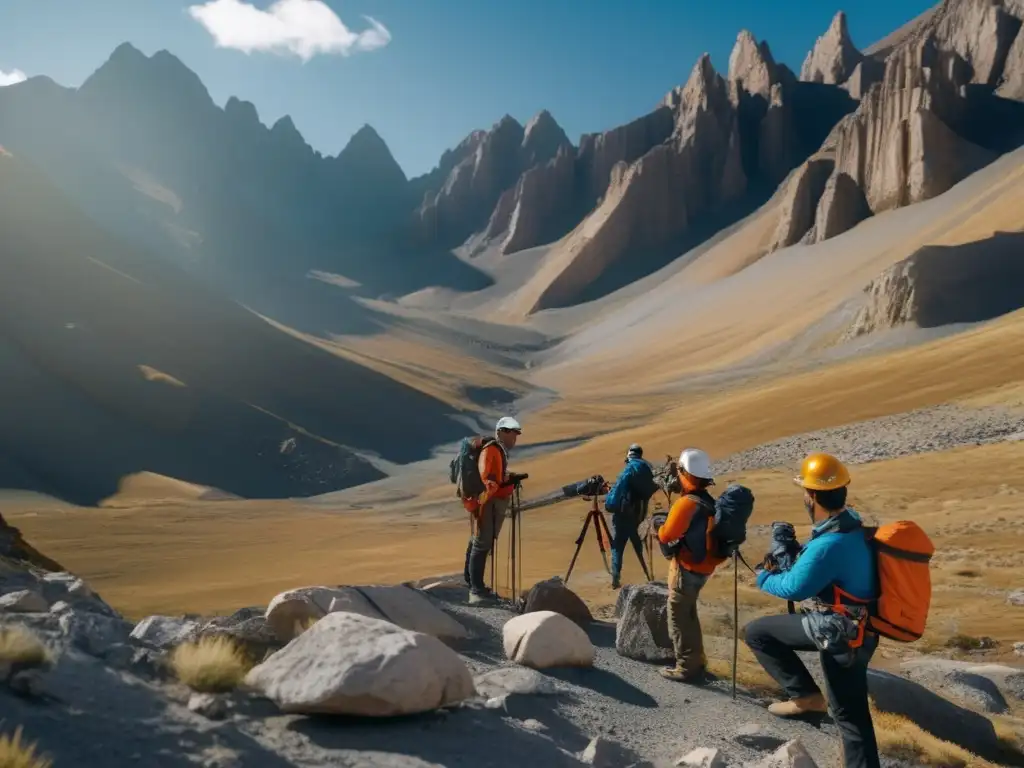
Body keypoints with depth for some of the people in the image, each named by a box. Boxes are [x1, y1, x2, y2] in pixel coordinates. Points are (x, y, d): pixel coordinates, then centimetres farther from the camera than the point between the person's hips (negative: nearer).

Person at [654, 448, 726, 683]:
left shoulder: (687, 503, -21)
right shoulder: (710, 502, 6)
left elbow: (666, 535, -17)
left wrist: (660, 526, 3)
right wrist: (670, 523, 8)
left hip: (686, 569, -9)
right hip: (702, 568, 9)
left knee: (679, 618, 2)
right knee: (688, 615, 21)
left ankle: (687, 668, 7)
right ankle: (696, 662, 29)